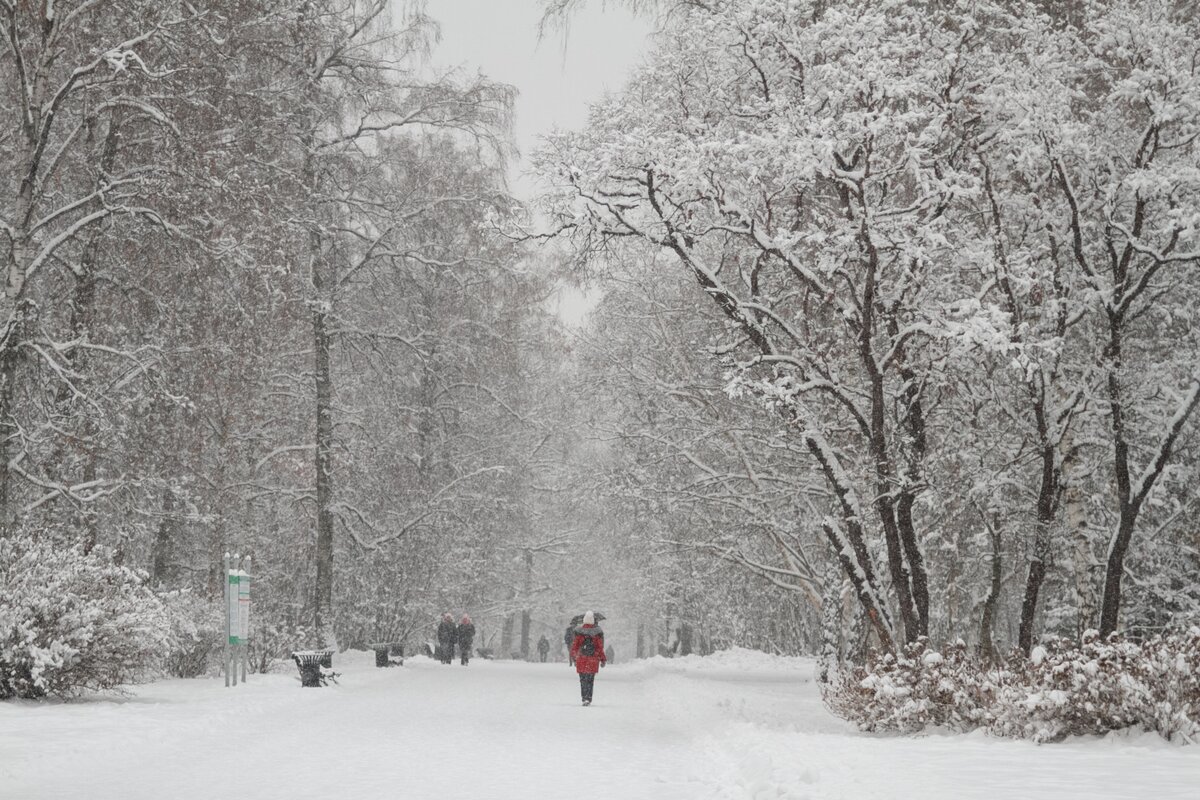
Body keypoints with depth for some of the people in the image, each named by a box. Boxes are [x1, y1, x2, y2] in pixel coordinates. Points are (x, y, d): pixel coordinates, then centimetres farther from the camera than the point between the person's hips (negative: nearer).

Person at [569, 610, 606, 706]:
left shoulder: (579, 631, -2)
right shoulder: (597, 632, -6)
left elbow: (575, 645, 3)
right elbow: (600, 647, -4)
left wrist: (573, 658, 15)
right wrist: (603, 659, 5)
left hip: (581, 659, 1)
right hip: (593, 658, -1)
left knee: (583, 680, 10)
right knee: (590, 680, 1)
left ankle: (584, 698, 11)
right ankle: (588, 699, -8)